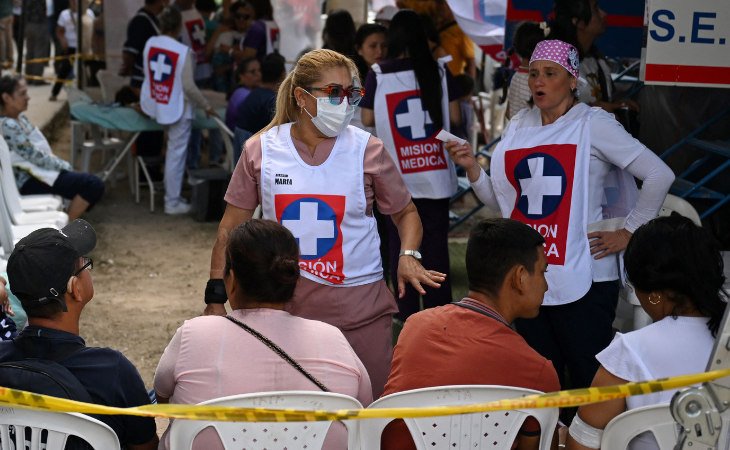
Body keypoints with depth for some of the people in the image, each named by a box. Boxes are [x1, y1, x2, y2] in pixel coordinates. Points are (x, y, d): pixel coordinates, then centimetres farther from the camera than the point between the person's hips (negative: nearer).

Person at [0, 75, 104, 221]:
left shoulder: (20, 117, 10)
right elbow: (35, 156, -19)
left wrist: (60, 164, 3)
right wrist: (63, 165, -8)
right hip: (30, 180, -10)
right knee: (93, 184, -19)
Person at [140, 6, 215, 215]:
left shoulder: (150, 43, -4)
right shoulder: (184, 52, -20)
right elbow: (189, 86, -20)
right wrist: (207, 106, -6)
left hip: (153, 103, 6)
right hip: (177, 109, -6)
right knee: (176, 154, 3)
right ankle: (173, 202, 11)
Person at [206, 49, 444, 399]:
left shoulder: (367, 151, 1)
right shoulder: (260, 150, 2)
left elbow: (405, 213, 14)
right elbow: (232, 227, 9)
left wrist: (408, 258, -6)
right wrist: (216, 298, 5)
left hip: (360, 313, 0)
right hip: (283, 310, 1)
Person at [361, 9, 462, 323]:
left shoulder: (378, 75, -7)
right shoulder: (439, 71, -4)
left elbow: (368, 120, -2)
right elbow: (455, 117, -2)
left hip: (397, 174, -1)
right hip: (434, 171, 1)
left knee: (401, 242, 8)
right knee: (436, 241, 8)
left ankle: (407, 312, 12)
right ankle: (439, 309, 12)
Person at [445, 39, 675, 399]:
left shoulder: (593, 124, -3)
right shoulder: (518, 127, 13)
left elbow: (660, 175, -7)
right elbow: (502, 203, 16)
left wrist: (627, 233, -6)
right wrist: (472, 167, 2)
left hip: (583, 278, -5)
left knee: (591, 381, -4)